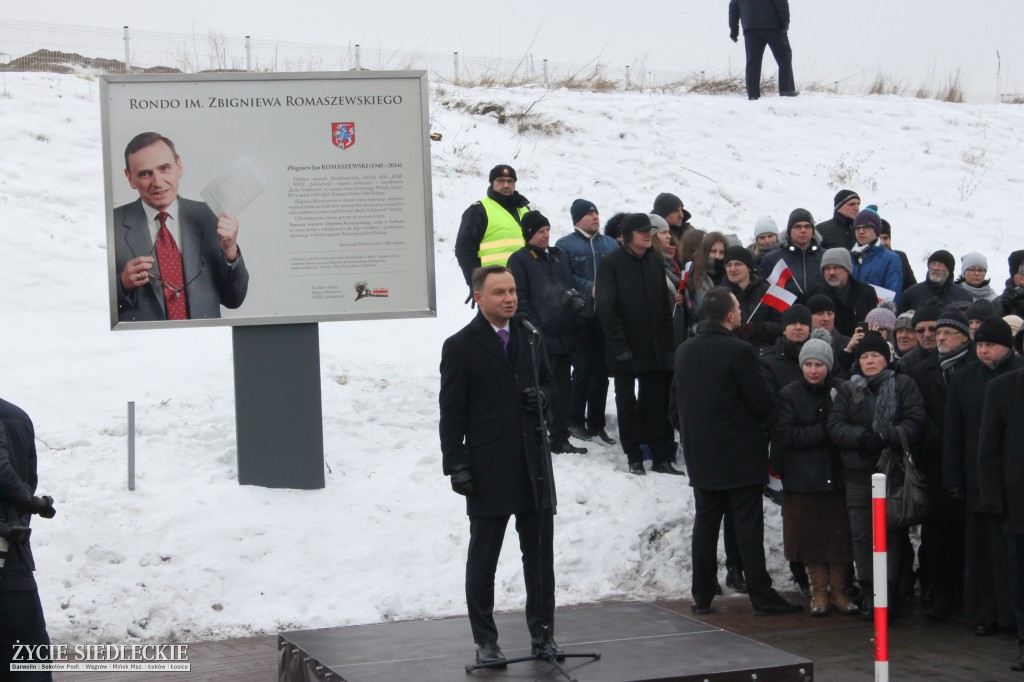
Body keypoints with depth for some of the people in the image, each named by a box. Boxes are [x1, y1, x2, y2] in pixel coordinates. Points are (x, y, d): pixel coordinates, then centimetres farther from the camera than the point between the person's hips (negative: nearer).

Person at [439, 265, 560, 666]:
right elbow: (451, 413, -6)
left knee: (540, 554, 9)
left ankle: (543, 633, 20)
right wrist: (456, 465, -12)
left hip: (533, 463, 4)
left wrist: (542, 397, -3)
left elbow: (549, 383, 21)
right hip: (488, 468, -4)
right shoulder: (460, 347, -5)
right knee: (483, 558, 5)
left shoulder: (530, 338, 10)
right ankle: (485, 641, 13)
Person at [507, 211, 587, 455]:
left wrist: (576, 300, 2)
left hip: (564, 335, 7)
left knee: (563, 389, 10)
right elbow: (520, 300, -11)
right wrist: (534, 331, -17)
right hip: (539, 340, -7)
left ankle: (560, 439, 18)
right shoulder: (520, 260, -5)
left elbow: (571, 288, 25)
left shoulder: (559, 257, 16)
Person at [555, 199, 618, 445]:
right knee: (583, 369, -4)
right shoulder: (565, 245, 2)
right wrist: (590, 289, -16)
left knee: (601, 370, 6)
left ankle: (596, 423, 13)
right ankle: (576, 422, 8)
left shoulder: (611, 244, 16)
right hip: (581, 318, -4)